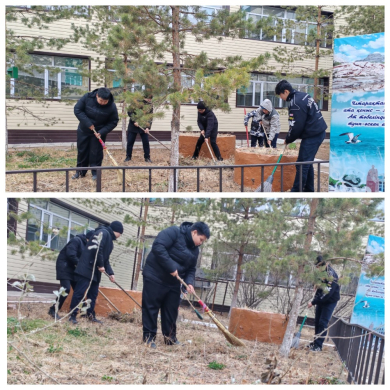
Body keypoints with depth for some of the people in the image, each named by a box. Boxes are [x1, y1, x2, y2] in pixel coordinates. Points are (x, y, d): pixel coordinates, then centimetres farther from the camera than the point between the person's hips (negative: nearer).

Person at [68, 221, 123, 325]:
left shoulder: (109, 239, 23)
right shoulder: (103, 233, -7)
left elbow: (106, 259, 23)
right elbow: (96, 249, -20)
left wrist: (110, 273, 13)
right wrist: (100, 265, -14)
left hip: (95, 270, 10)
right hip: (87, 268, -10)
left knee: (93, 293, 10)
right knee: (80, 292, -9)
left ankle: (91, 315, 15)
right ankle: (73, 315, -9)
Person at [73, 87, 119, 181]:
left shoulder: (112, 107, -22)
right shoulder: (87, 97, -22)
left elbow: (113, 122, -11)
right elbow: (77, 110, -17)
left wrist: (102, 132, -23)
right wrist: (88, 124, -24)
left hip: (99, 132, -2)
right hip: (84, 130, 2)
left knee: (96, 152, -3)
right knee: (82, 150, 9)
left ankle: (95, 172, 9)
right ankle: (81, 171, 22)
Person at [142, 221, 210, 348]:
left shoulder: (194, 249, 9)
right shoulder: (174, 232, -16)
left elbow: (191, 269, 13)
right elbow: (158, 247, -26)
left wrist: (190, 282, -8)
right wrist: (171, 267, -25)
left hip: (173, 283, 8)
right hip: (155, 277, -8)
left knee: (171, 310, 9)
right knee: (151, 307, -3)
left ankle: (170, 338, 18)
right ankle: (149, 337, 3)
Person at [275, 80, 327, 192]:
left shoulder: (295, 104, -19)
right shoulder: (303, 95, 12)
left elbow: (296, 127, -18)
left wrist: (288, 140, 0)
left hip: (312, 136, -10)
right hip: (319, 132, 10)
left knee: (302, 165, -6)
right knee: (308, 163, 17)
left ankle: (296, 192, -3)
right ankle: (309, 190, 23)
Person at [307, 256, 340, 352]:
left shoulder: (331, 275, -26)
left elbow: (327, 293, -29)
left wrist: (313, 302, -25)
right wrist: (315, 299, 2)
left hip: (330, 301, -8)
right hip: (321, 300, 8)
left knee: (323, 323, -9)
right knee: (317, 321, 11)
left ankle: (318, 345, -7)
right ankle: (316, 342, 21)